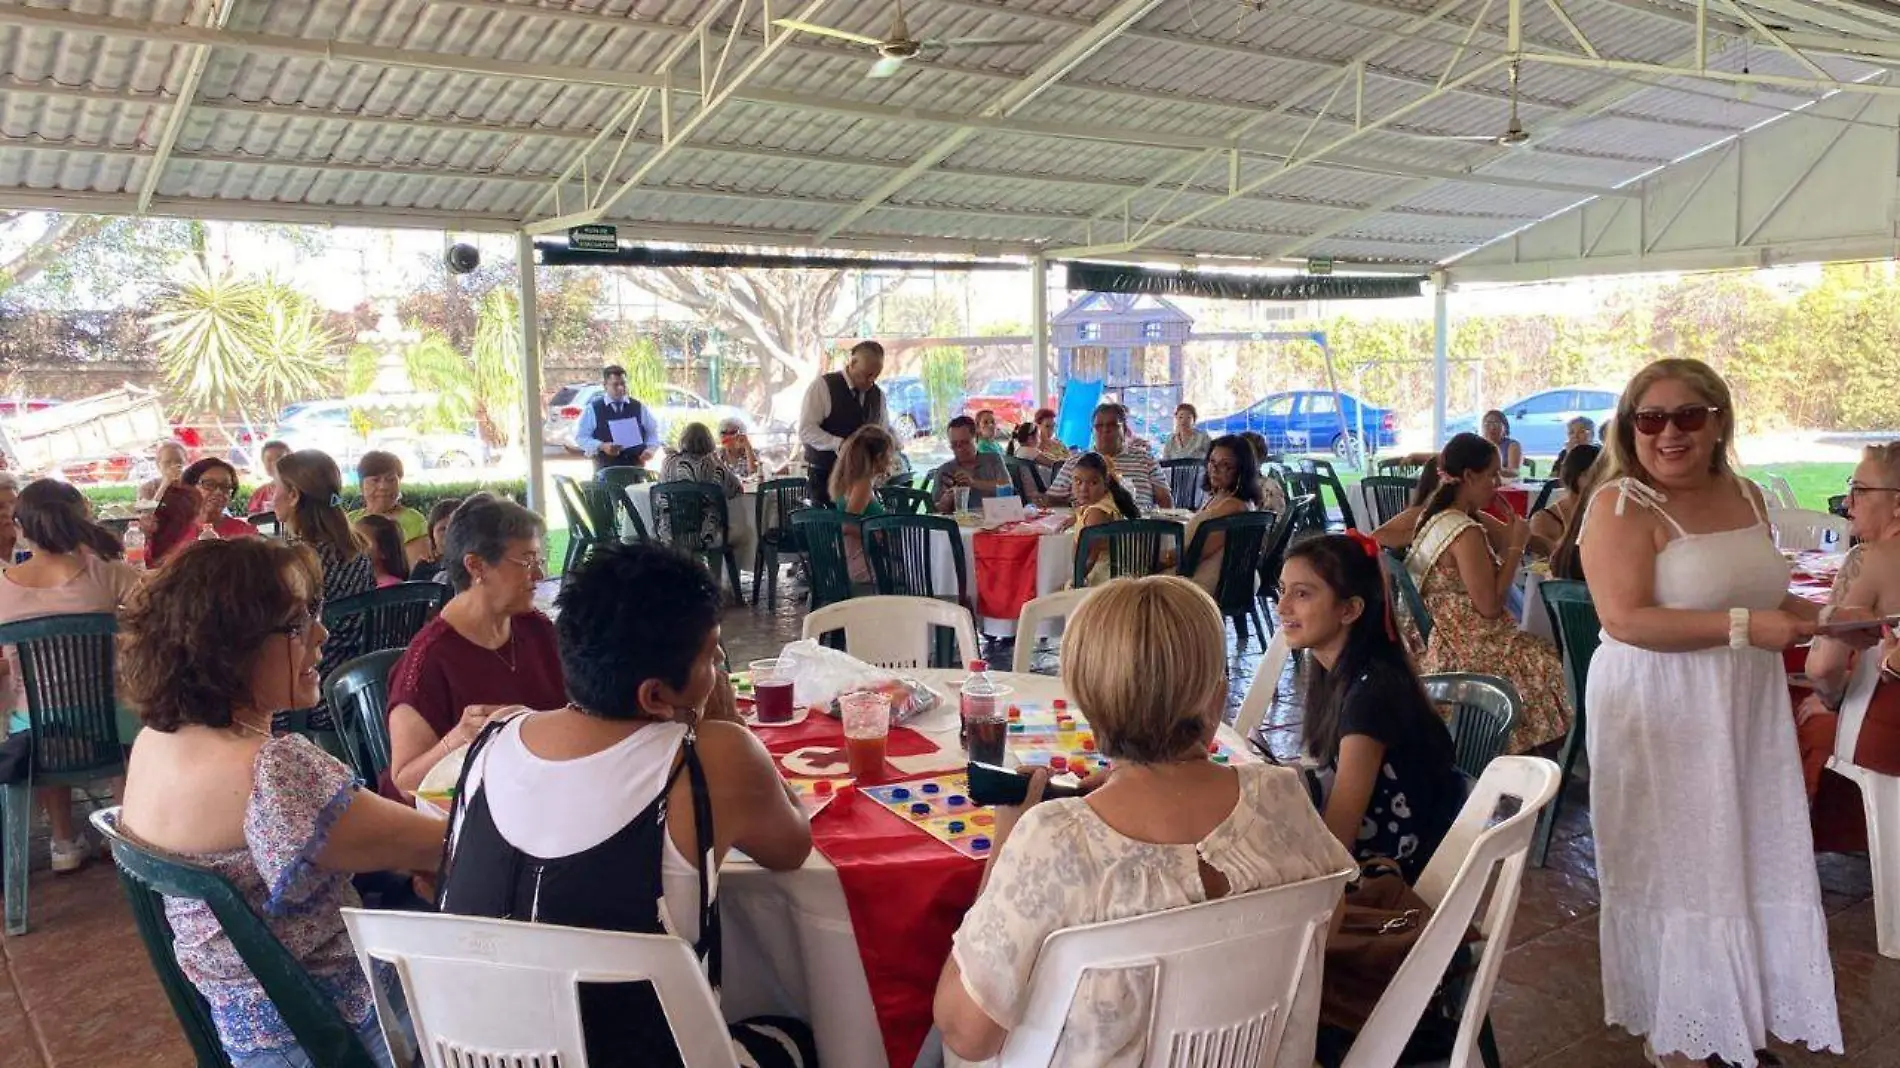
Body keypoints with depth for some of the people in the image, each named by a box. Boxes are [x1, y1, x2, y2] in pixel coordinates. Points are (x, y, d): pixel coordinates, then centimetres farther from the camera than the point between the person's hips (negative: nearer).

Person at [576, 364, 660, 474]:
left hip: (636, 469, 2)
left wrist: (651, 448, -2)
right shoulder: (593, 409, 4)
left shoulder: (638, 407, 11)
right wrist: (601, 447, -13)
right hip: (606, 472, -2)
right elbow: (580, 436, 4)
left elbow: (653, 431, 18)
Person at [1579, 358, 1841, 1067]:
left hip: (1748, 712, 7)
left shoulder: (1745, 497, 8)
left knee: (1749, 863, 14)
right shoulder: (1621, 505, -15)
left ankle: (1741, 1009, 33)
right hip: (1661, 717, -7)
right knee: (1671, 869, 5)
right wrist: (1742, 627, -27)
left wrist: (1820, 618, 5)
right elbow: (1625, 619, -24)